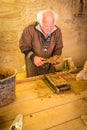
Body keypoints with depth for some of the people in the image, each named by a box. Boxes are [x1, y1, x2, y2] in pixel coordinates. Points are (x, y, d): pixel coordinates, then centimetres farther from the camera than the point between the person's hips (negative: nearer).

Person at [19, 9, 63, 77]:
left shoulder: (57, 31, -11)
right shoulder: (30, 30, -22)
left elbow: (58, 48, 0)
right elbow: (24, 47, -14)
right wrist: (33, 57, -29)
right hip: (34, 65, -3)